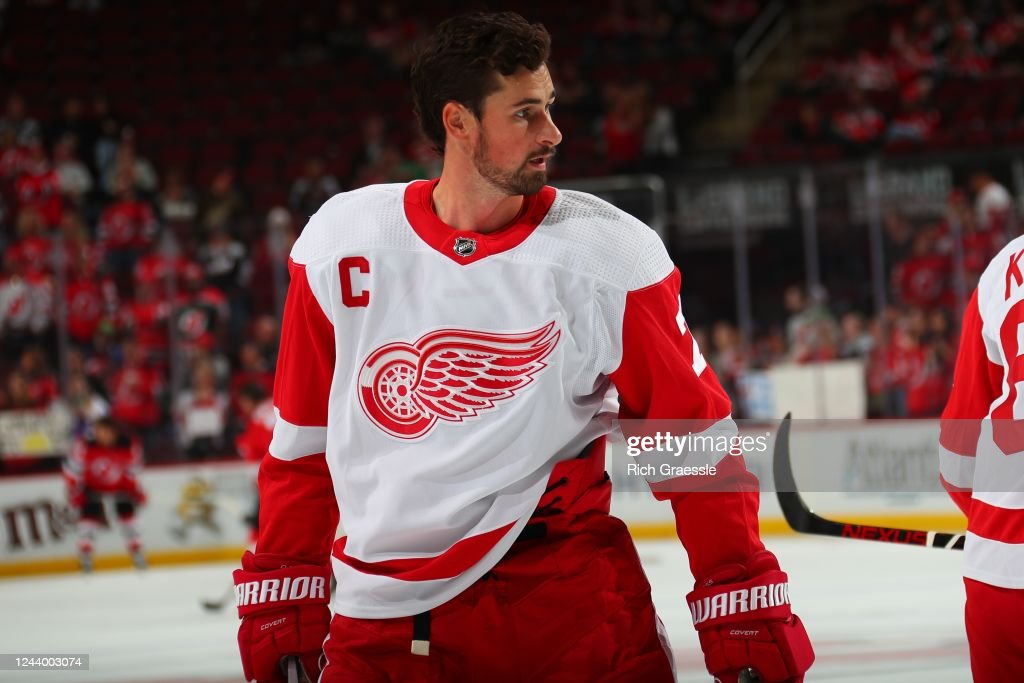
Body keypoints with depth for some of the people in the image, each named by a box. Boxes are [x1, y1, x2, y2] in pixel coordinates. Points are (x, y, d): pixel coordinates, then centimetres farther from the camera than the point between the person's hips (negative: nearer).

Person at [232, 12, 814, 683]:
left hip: (569, 598, -1)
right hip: (382, 620, 1)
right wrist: (280, 597, 11)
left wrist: (746, 613, -4)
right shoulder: (342, 243, 0)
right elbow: (301, 439, 11)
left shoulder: (609, 255, -6)